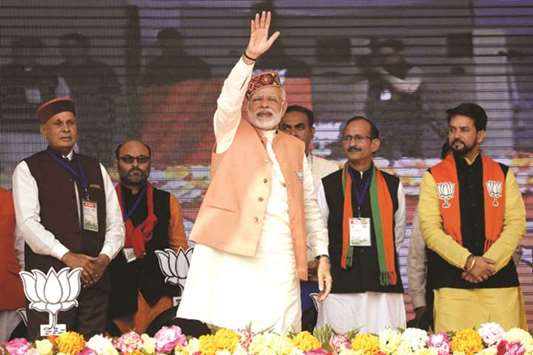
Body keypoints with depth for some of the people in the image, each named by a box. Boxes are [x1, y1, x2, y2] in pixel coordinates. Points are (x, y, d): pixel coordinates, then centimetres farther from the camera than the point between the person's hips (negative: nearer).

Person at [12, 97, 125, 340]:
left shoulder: (96, 169, 19)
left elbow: (115, 223, 14)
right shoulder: (28, 169, 5)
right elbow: (28, 223, -8)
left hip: (95, 277, 4)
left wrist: (104, 258, -5)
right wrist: (67, 256, -17)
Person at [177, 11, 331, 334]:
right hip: (229, 254, -2)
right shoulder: (231, 133, 13)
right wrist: (250, 57, -21)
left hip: (279, 263, 3)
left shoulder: (295, 148, 20)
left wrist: (322, 256, 9)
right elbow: (228, 101, -8)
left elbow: (310, 207, 18)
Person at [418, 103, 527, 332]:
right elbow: (430, 229, -1)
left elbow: (516, 224, 5)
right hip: (452, 283, -1)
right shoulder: (433, 177, 9)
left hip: (499, 279, 1)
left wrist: (489, 262, -9)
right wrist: (468, 261, -12)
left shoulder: (503, 175, 13)